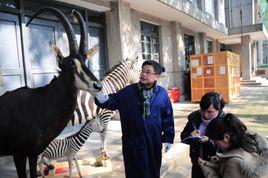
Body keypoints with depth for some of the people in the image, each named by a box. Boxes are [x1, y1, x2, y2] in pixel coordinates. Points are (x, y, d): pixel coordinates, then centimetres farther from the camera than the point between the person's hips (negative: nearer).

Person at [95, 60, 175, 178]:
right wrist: (101, 98, -27)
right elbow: (112, 101, -4)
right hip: (132, 141, 0)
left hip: (154, 142, 1)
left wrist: (168, 138, 4)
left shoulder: (162, 94, -3)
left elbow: (168, 118, 2)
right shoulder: (128, 92, -5)